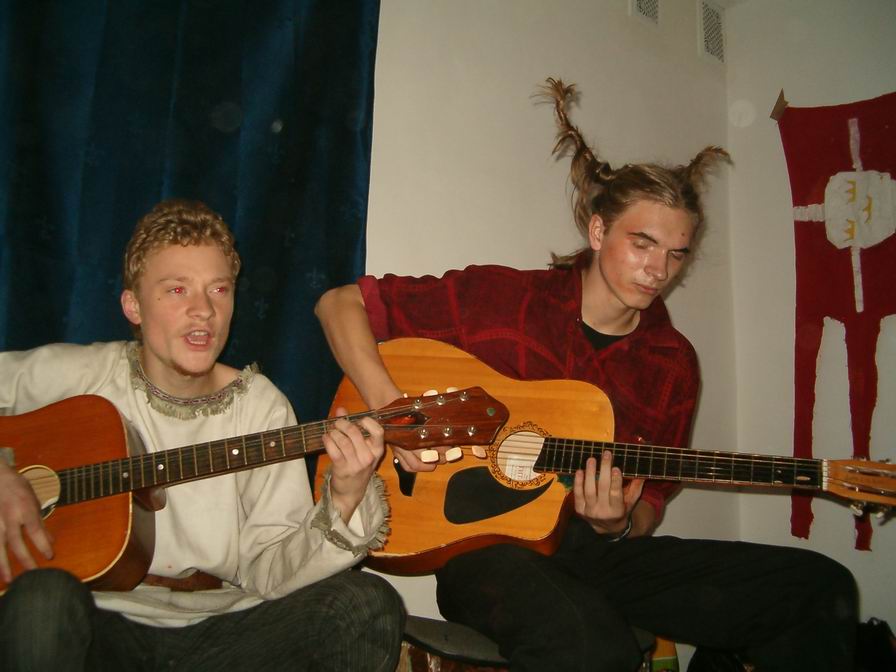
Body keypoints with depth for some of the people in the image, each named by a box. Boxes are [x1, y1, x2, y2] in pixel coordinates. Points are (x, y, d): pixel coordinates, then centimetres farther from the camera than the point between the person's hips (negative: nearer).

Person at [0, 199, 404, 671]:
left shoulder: (262, 408, -3)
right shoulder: (80, 375, -5)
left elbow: (267, 570, -8)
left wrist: (343, 504, -26)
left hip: (221, 630, 1)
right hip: (102, 625, 0)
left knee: (369, 604, -22)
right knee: (44, 596, -33)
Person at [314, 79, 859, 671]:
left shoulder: (673, 363, 5)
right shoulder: (498, 298, -7)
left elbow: (649, 507, 12)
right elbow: (340, 303, -5)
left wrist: (618, 524, -11)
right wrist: (389, 405, -19)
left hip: (597, 551, 5)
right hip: (485, 542, -5)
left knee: (822, 590, -7)